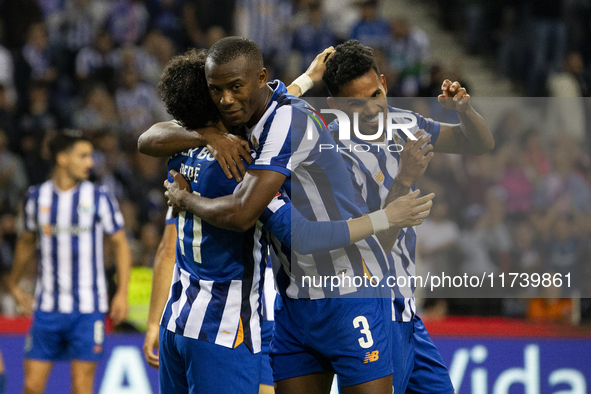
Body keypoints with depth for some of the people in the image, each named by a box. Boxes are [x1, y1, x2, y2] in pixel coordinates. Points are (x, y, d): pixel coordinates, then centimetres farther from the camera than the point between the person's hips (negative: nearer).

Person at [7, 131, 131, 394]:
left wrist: (122, 293, -4)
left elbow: (120, 243, 4)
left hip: (88, 308, -2)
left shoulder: (98, 197, -2)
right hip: (47, 307, 2)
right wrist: (14, 284, 26)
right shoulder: (36, 197, 5)